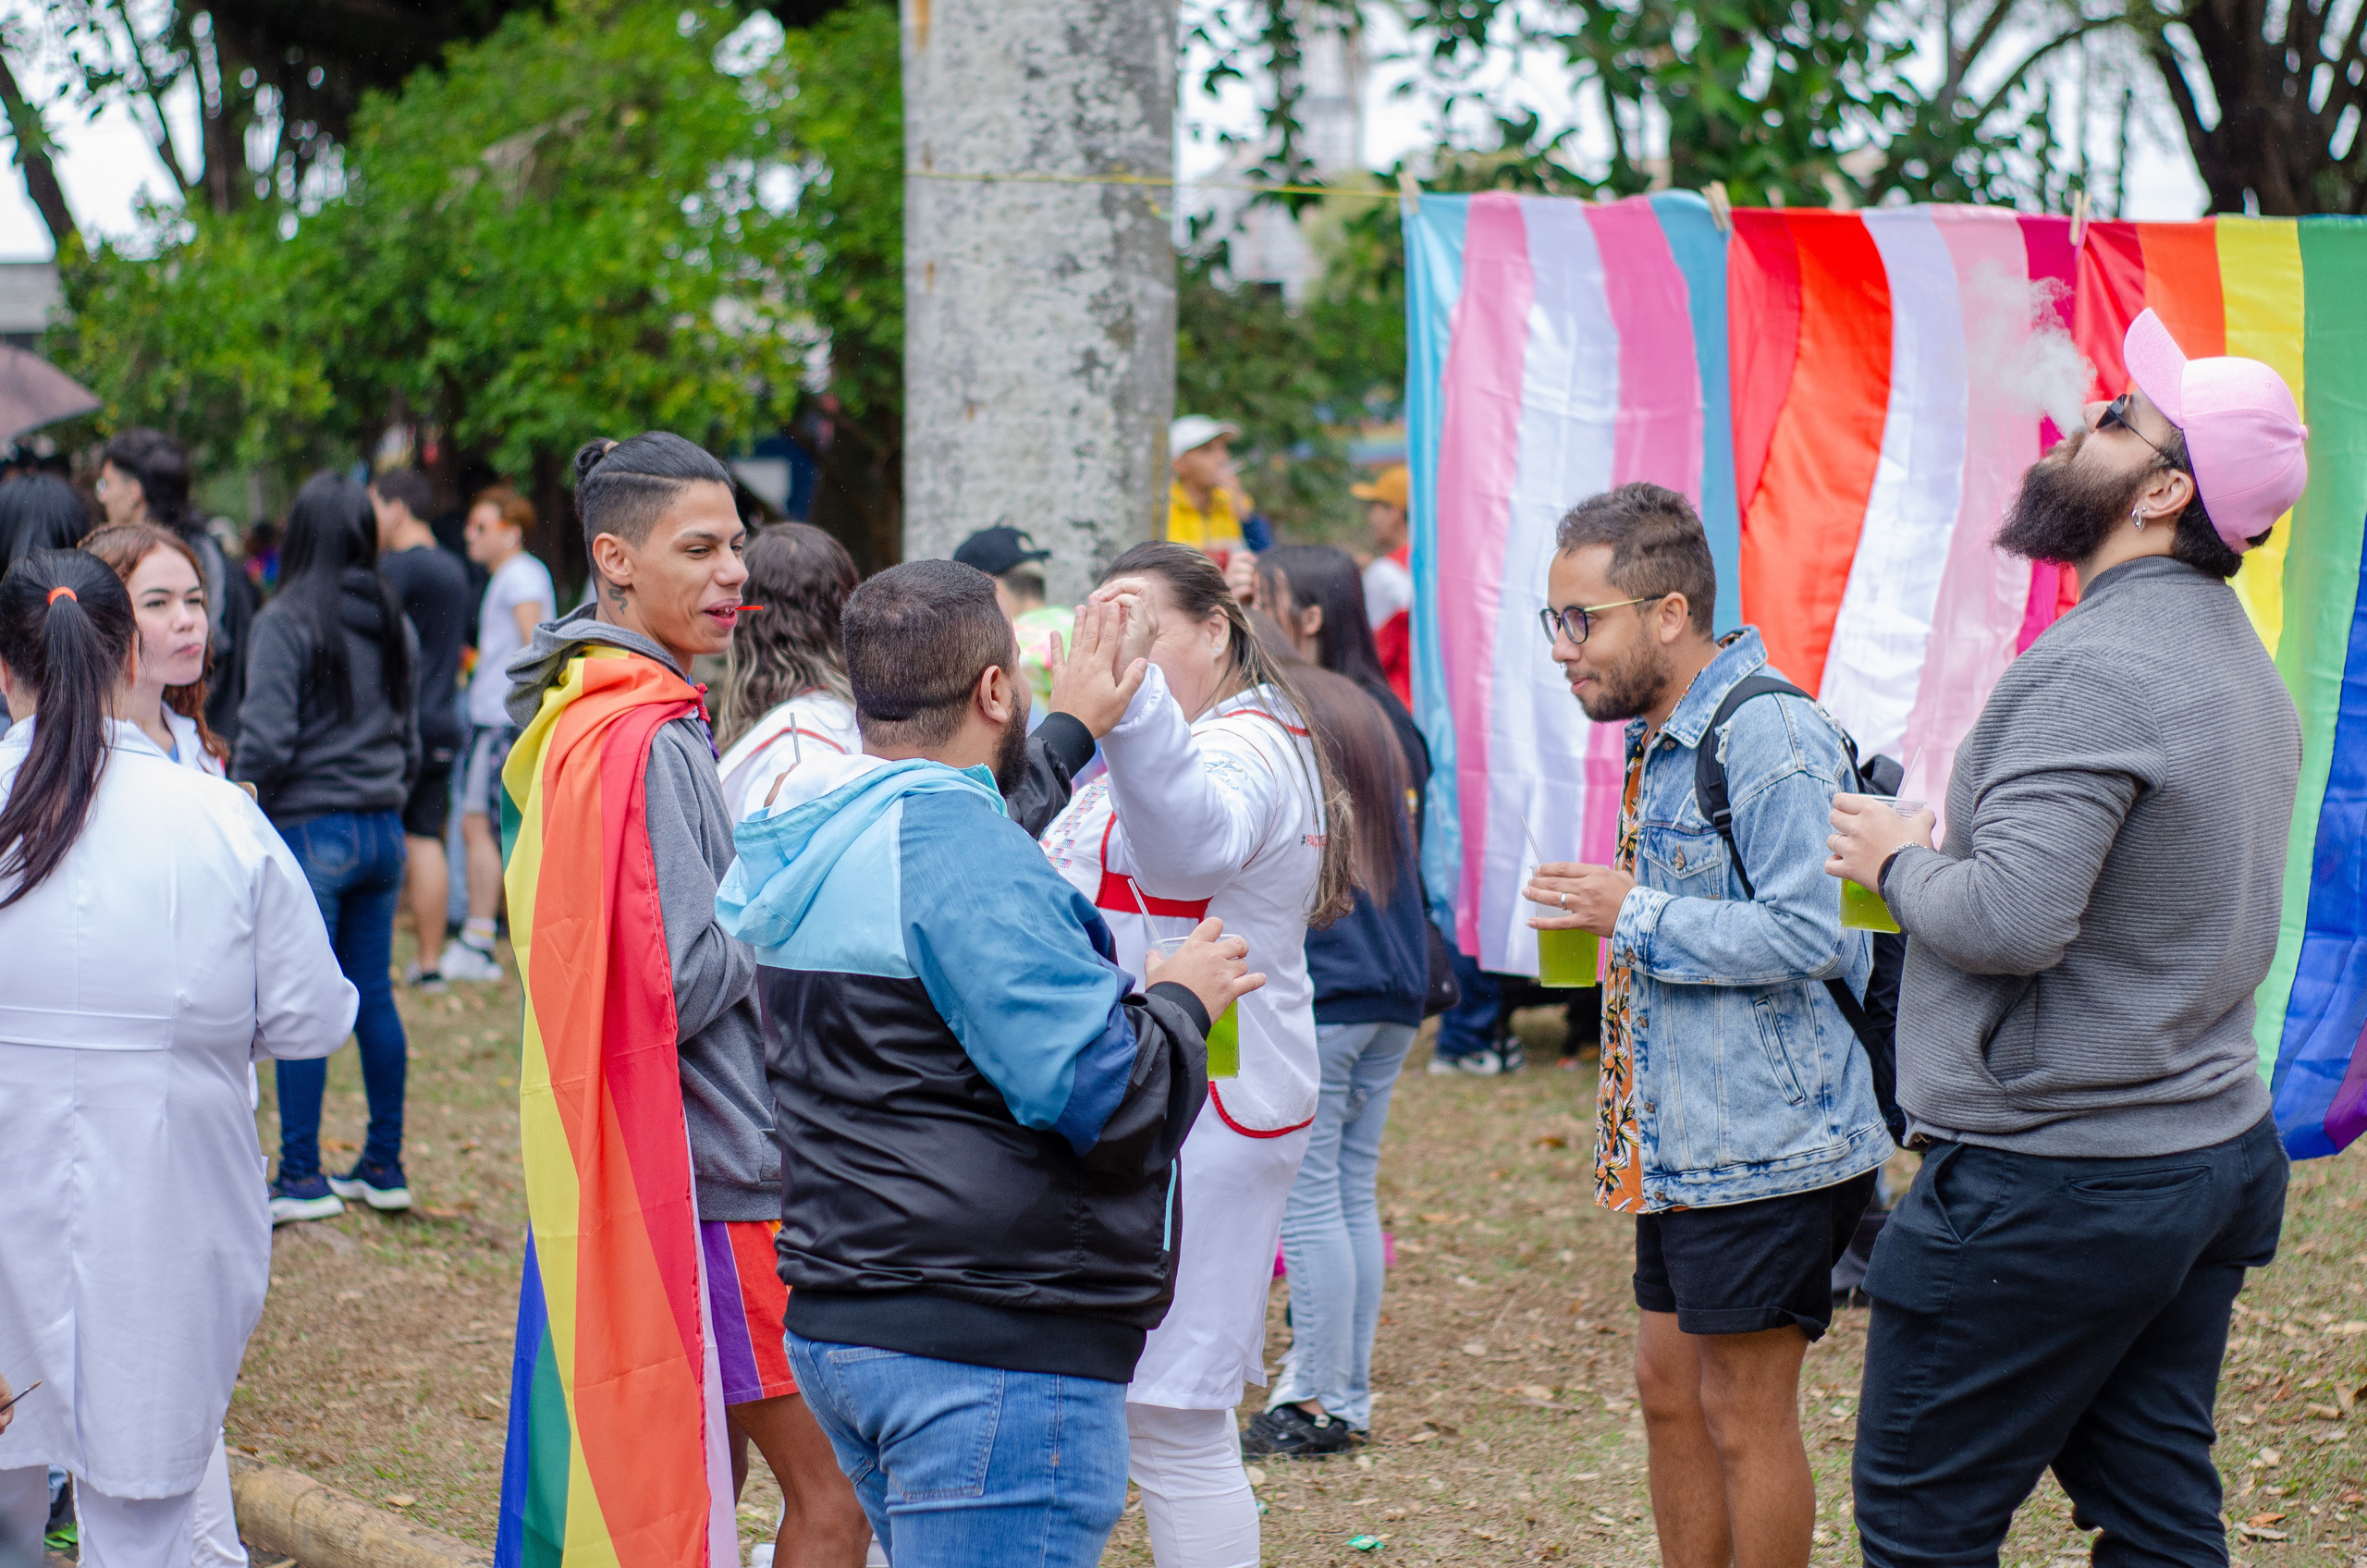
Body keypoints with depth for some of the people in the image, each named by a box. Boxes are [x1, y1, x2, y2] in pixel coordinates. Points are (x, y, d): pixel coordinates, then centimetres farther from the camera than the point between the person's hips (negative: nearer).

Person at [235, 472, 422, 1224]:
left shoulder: (287, 620, -11)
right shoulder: (394, 621, 8)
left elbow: (266, 742, -16)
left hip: (308, 826, -6)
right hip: (382, 828, 6)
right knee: (373, 995, 12)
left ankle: (302, 1177, 1)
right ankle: (383, 1167, 17)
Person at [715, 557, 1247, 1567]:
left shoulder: (809, 841, 12)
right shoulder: (957, 846, -18)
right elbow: (1101, 1095, -23)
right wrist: (1182, 1001, -3)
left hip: (840, 1327, 10)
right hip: (990, 1349, -10)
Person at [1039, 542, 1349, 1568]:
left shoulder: (1246, 748, -12)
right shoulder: (1175, 743, 20)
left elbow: (1190, 845, -39)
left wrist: (1130, 714, -55)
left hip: (1199, 1119, -10)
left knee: (1175, 1416, -9)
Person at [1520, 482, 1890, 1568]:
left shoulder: (1770, 738, -18)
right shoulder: (1660, 740, 14)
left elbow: (1806, 933, -25)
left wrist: (1633, 914, -19)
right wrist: (1607, 918, 12)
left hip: (1763, 1142, -10)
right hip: (1681, 1140, 10)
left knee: (1745, 1415, -1)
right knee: (1669, 1392, 15)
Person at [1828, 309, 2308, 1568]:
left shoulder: (2092, 670, -20)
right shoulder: (2238, 662, 12)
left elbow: (2011, 918, -28)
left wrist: (1896, 861, -9)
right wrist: (1946, 846, 12)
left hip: (2055, 1185, -9)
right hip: (2215, 1149, 9)